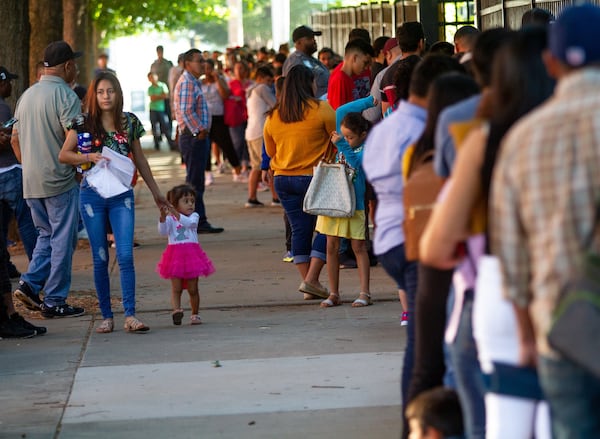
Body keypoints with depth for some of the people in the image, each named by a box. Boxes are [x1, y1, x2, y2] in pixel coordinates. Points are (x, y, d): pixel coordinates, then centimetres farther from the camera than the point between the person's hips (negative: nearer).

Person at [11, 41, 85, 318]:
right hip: (60, 181, -7)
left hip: (31, 182, 7)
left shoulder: (26, 95, 12)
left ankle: (30, 283, 3)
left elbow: (15, 139, 16)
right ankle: (54, 302, 4)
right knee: (62, 240, 1)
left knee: (47, 234, 20)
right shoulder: (65, 96, -13)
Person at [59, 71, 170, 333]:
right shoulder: (83, 123, -1)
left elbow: (140, 160, 15)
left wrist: (156, 192, 18)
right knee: (100, 258, 4)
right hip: (92, 194, -1)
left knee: (125, 255, -10)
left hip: (121, 194, 1)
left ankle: (130, 315, -10)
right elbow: (63, 155, 2)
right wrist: (90, 157, -14)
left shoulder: (129, 122, 5)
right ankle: (106, 317, 12)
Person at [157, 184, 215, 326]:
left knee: (193, 289, 6)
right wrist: (163, 217, -26)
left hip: (191, 254, 1)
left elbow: (189, 223, -18)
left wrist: (176, 214, -31)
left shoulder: (194, 216, 5)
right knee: (176, 288, -9)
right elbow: (163, 232, -10)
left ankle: (194, 315, 16)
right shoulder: (170, 219, 4)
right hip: (176, 255, -1)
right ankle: (176, 310, -23)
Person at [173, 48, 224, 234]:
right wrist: (199, 131, -18)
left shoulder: (193, 82, 20)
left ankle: (199, 221, 16)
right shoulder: (187, 83, -14)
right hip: (193, 137, -11)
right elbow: (186, 112, -22)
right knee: (194, 181, -8)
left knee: (196, 181, 12)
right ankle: (198, 221, -8)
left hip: (197, 137, 11)